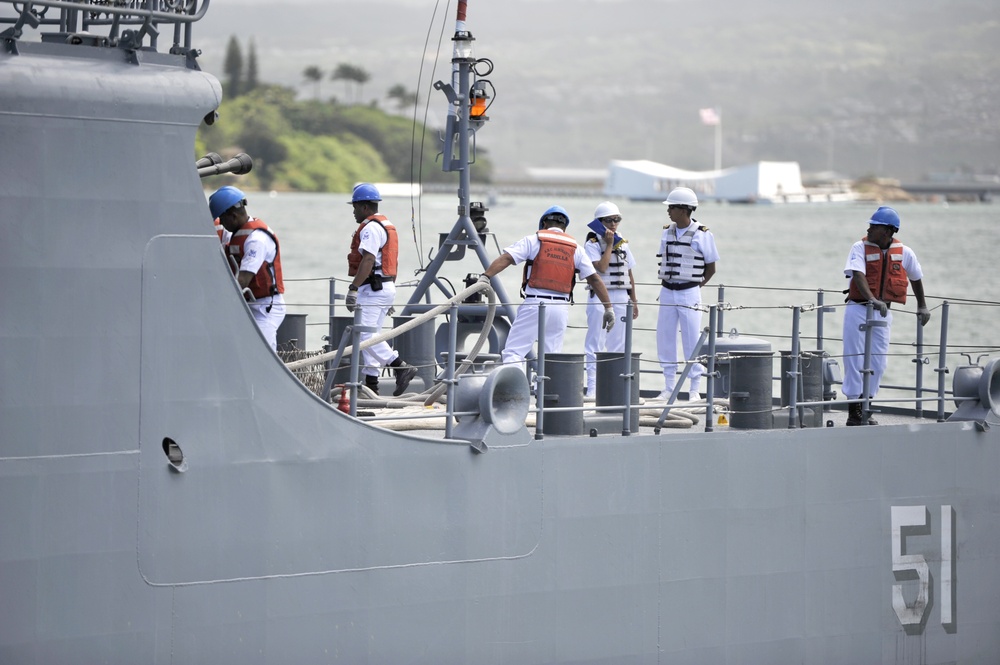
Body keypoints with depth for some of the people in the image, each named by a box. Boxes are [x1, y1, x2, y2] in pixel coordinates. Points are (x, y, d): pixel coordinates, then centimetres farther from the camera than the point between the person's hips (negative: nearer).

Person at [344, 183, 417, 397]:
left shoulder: (370, 228, -13)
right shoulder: (387, 225, 20)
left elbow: (368, 261, -24)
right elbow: (393, 263, 22)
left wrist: (354, 288, -28)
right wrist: (390, 294, 25)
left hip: (373, 288, -11)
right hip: (386, 286, 11)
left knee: (365, 334, -14)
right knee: (370, 336, 11)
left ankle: (401, 367, -20)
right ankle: (371, 384, 11)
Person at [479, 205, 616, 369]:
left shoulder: (533, 240, 5)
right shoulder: (576, 248, 14)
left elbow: (506, 258, -8)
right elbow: (594, 279, 13)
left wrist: (486, 276, -16)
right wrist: (608, 308, 16)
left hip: (535, 303, -4)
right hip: (561, 308, 4)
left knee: (513, 352, -5)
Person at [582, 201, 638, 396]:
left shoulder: (623, 243, 14)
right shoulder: (592, 244, -4)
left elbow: (630, 274, 17)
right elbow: (601, 267, -18)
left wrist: (633, 301, 15)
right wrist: (609, 244, -12)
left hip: (621, 298, 6)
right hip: (600, 297, -6)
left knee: (619, 344, 6)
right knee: (596, 344, -6)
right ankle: (592, 387, -4)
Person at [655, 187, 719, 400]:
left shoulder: (702, 235, -7)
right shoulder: (667, 233, 8)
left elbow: (711, 267, -1)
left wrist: (696, 286, -3)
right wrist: (664, 285, 7)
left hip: (689, 294, -5)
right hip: (667, 293, 5)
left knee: (692, 342, -3)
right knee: (664, 340, 6)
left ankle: (694, 389, 4)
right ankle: (669, 386, 15)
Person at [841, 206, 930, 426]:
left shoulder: (903, 252, 2)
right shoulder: (860, 247, -8)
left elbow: (916, 277, 19)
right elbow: (858, 275, -23)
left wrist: (922, 306, 24)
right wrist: (872, 300, -38)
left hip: (883, 312, 3)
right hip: (858, 309, -3)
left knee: (878, 362, 6)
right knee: (855, 359, -5)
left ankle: (866, 409, 17)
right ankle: (854, 412, -2)